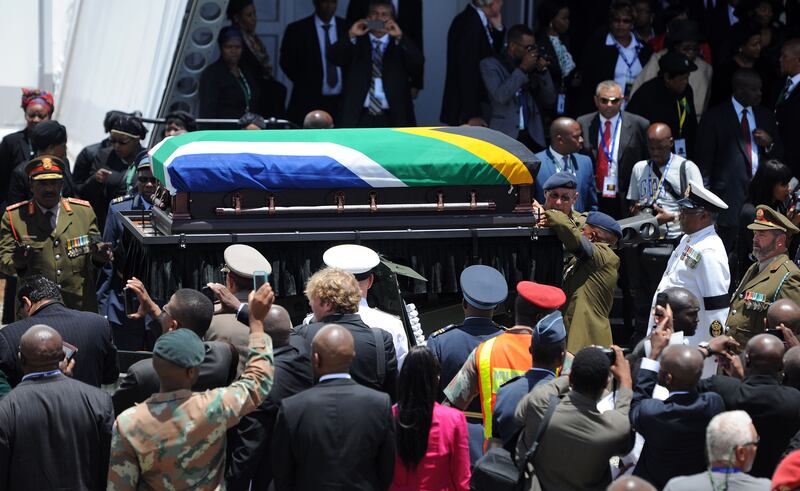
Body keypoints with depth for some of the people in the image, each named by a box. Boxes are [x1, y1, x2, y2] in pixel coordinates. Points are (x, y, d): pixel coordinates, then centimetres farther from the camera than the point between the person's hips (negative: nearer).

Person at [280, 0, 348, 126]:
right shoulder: (297, 29, 2)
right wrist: (306, 85, 0)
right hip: (309, 102, -2)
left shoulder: (347, 28, 9)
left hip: (342, 102, 2)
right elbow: (287, 63, 3)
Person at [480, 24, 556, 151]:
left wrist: (542, 71, 0)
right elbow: (501, 96, -15)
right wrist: (522, 69, -12)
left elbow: (550, 100, 13)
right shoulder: (490, 64, 1)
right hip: (505, 136, -4)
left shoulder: (532, 66, 13)